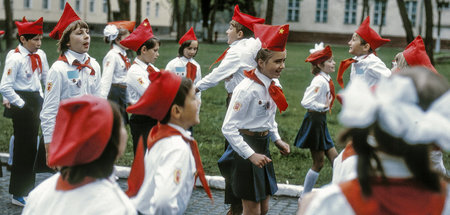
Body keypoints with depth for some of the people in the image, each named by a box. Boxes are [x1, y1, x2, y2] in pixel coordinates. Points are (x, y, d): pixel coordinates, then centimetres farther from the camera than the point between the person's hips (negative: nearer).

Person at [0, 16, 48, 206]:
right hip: (22, 105, -8)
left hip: (36, 102, 8)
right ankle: (18, 195, 8)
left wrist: (41, 98, 11)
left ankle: (27, 188, 29)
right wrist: (21, 104, -16)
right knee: (23, 148, -2)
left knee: (31, 146, 15)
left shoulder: (40, 55, 5)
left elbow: (45, 77, 20)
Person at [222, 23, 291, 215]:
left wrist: (277, 140, 8)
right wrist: (250, 155, -24)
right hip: (246, 145, -8)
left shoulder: (274, 84, 3)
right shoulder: (246, 89, -22)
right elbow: (228, 128, -22)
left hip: (263, 144, 8)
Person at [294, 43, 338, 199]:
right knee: (318, 162, 1)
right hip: (315, 120, -9)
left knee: (334, 157, 11)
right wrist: (324, 107, -18)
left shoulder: (326, 79, 9)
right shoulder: (320, 81, -20)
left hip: (320, 121, 9)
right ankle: (304, 197, 14)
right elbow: (306, 102, -28)